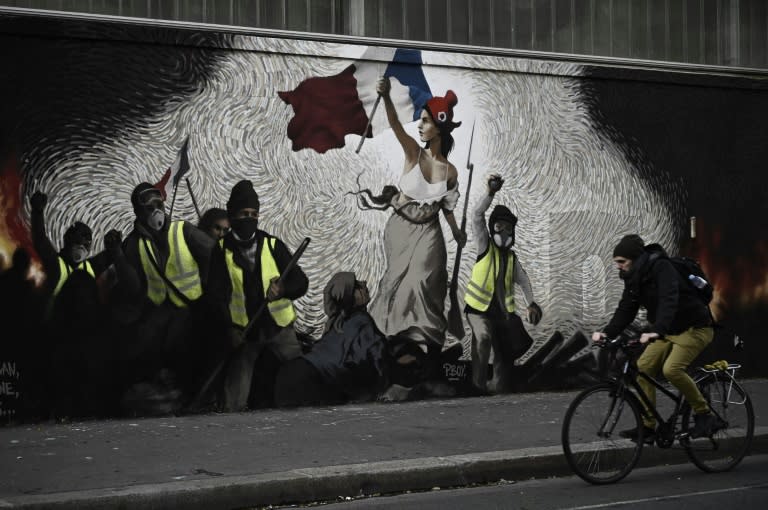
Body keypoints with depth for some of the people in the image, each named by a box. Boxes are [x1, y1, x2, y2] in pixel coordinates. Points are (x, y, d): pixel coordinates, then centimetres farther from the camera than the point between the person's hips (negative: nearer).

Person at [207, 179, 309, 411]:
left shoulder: (273, 245, 4)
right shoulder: (222, 251, 3)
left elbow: (301, 281, -1)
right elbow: (218, 295, -1)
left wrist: (283, 290, -23)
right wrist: (229, 329, -15)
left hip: (280, 329, 1)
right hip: (243, 334, 0)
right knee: (235, 404, -6)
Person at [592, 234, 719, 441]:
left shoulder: (662, 268, -23)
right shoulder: (634, 277, 2)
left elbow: (669, 300, -37)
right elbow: (626, 310, -1)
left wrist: (656, 330, -51)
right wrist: (607, 332, -18)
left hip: (694, 328, -8)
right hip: (668, 331, 8)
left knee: (671, 369, -26)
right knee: (643, 367, -6)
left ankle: (705, 416, -9)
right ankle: (648, 426, 0)